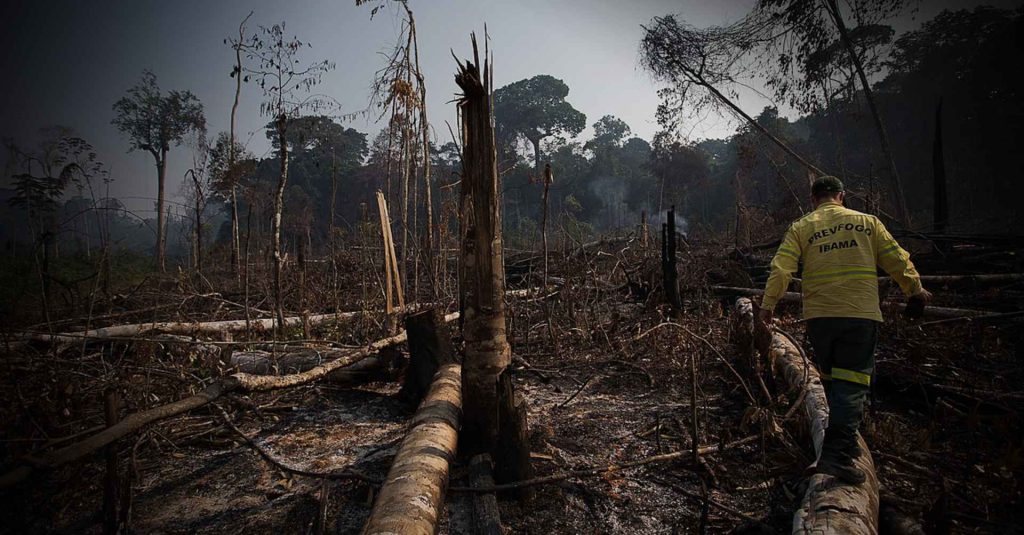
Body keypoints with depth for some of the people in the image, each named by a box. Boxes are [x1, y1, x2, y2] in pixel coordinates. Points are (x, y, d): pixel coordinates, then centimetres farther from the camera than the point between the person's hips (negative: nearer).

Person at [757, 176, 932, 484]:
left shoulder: (801, 228, 7)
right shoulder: (866, 222, 9)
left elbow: (781, 268, -5)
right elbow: (897, 259, 11)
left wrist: (768, 305, -2)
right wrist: (915, 290, 26)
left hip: (818, 316, 1)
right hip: (861, 314, -1)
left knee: (831, 379, 16)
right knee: (852, 383, -3)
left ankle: (844, 444, 28)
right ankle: (837, 454, -12)